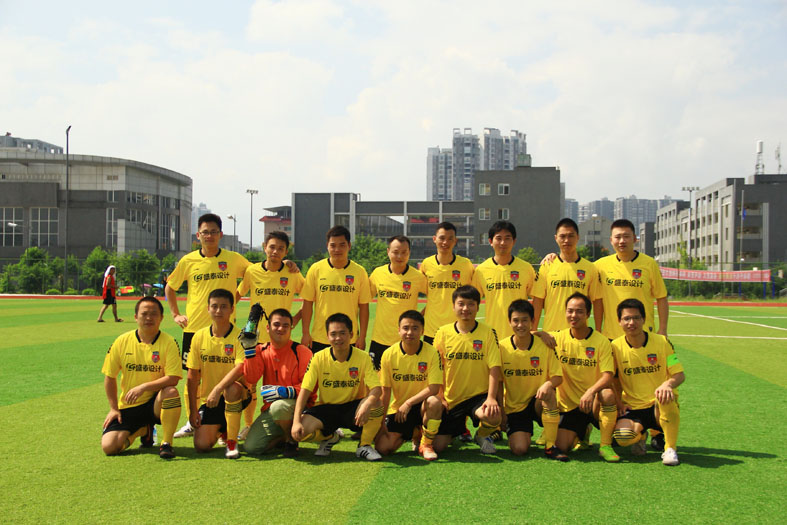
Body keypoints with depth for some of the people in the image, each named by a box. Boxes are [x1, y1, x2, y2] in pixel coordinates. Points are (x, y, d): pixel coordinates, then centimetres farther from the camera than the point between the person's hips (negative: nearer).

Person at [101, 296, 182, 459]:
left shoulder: (168, 342, -9)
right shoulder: (122, 342, -2)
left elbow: (172, 379, -18)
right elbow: (109, 377, 7)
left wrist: (143, 387, -27)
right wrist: (113, 408, 4)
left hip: (155, 403, -3)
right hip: (128, 407, 3)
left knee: (171, 392, -36)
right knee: (109, 447, -15)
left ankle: (166, 443, -17)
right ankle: (143, 430, 19)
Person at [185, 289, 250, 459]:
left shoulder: (240, 336, -9)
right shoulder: (199, 337, 1)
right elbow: (192, 377, 4)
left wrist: (218, 390, -36)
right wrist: (193, 410, -1)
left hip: (237, 396, -3)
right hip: (208, 399, 3)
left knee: (232, 387, -38)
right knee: (201, 445, -14)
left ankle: (232, 440, -19)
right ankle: (221, 429, 23)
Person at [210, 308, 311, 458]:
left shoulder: (302, 352, -7)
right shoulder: (262, 351, 6)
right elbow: (251, 378, -7)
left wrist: (284, 391, -23)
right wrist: (250, 348, -14)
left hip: (297, 405, -4)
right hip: (271, 409, 4)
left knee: (278, 407, -39)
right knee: (251, 447, -13)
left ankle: (291, 440, -8)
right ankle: (281, 437, 16)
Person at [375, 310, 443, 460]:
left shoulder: (431, 352, -12)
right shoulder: (389, 354, -7)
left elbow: (434, 388, -18)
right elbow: (385, 391, -2)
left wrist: (409, 403, -24)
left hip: (421, 405, -1)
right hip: (397, 408, 2)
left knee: (434, 402, -36)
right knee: (382, 447, -15)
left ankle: (426, 444, -9)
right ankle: (410, 433, 19)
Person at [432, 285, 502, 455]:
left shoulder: (487, 333, -4)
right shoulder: (443, 333, 0)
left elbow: (494, 368, -8)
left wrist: (491, 398, -20)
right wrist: (439, 398, -1)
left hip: (479, 395, -2)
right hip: (451, 398, 2)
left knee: (493, 416, -35)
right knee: (438, 445, -7)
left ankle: (482, 435, 4)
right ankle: (458, 432, 30)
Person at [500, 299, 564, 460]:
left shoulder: (544, 345, -6)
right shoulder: (502, 347, -6)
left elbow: (558, 377, -5)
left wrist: (548, 384, -28)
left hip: (538, 403, 0)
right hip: (513, 407, 0)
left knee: (549, 394, -35)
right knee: (519, 449, -20)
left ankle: (550, 446, -20)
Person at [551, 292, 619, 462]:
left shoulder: (601, 341, -6)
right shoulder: (558, 338, 0)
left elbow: (608, 376, -15)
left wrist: (591, 391, -34)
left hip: (594, 403, -2)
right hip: (568, 404, 2)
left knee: (608, 394, -35)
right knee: (562, 446, -16)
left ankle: (605, 445, -15)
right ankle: (582, 432, 23)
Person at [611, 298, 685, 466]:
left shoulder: (662, 342, -4)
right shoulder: (616, 347, -2)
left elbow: (680, 375, -4)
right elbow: (614, 379, 11)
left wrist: (668, 384, -27)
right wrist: (618, 402, -6)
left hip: (660, 407, -1)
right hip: (633, 408, 1)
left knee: (665, 397, -39)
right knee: (622, 436, -30)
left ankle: (670, 449, -16)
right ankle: (641, 435, 11)